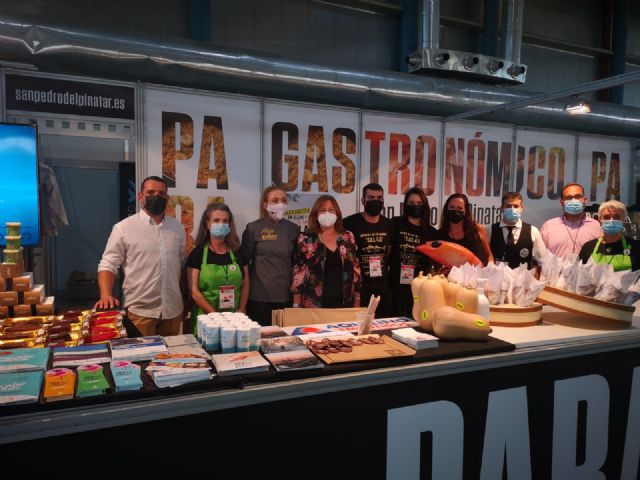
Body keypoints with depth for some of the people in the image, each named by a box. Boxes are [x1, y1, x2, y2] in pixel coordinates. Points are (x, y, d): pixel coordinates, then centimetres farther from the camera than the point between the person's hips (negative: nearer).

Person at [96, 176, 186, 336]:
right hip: (140, 311, -4)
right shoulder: (124, 227, -4)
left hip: (173, 310, 4)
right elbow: (108, 264, -4)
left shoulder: (177, 227, 9)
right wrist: (106, 295, -20)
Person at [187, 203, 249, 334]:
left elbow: (245, 285, 11)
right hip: (206, 317, -2)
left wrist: (241, 310, -3)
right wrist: (215, 315, -13)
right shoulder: (198, 253, -3)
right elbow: (194, 291, -7)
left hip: (234, 318, 2)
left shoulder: (237, 253, 7)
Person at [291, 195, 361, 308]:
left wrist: (357, 301, 5)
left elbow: (356, 270, 8)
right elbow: (298, 274, -3)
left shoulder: (348, 238, 7)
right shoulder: (305, 239, -1)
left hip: (343, 303, 3)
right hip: (314, 304, -2)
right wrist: (297, 305, -6)